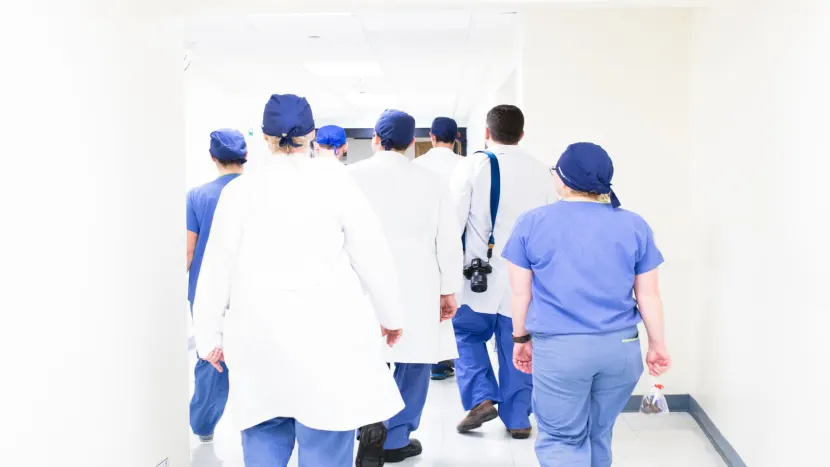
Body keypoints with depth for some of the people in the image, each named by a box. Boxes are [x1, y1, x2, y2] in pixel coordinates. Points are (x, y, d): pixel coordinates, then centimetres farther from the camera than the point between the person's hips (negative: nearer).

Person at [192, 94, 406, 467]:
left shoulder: (240, 189, 2)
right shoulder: (335, 181, -2)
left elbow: (218, 267, 5)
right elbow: (372, 256, 1)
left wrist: (210, 334, 15)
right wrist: (390, 316, 15)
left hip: (260, 335, 2)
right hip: (327, 331, -2)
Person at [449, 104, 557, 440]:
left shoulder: (473, 165, -6)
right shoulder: (541, 171, 3)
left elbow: (453, 219, -8)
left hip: (481, 274, -2)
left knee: (469, 335, 17)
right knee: (517, 348, 11)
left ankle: (481, 399, 4)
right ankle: (518, 419, 16)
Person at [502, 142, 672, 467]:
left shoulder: (532, 223, -2)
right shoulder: (634, 226, 2)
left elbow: (520, 293, 2)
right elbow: (648, 295, 5)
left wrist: (521, 339, 14)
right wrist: (657, 344, 16)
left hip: (558, 348, -3)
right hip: (621, 346, 3)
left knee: (561, 438, 6)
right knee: (599, 433, 19)